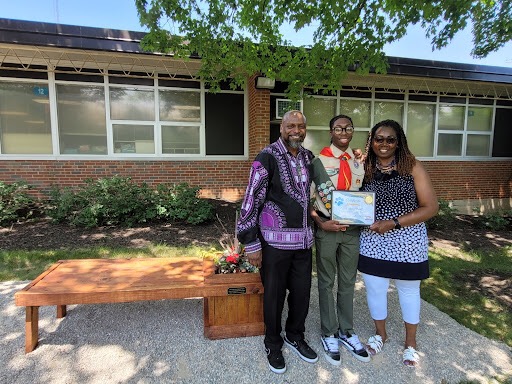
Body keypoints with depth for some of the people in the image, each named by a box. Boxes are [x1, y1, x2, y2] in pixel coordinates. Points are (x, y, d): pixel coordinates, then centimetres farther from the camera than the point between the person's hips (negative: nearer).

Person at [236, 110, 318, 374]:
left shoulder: (309, 157, 8)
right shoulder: (267, 157, -12)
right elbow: (252, 199, -13)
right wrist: (251, 244, -14)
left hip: (303, 240, 6)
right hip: (275, 241, -5)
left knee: (302, 292, 17)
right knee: (274, 294, 10)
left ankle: (295, 337, 43)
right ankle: (273, 344, 35)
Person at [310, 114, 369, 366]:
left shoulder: (359, 161, 7)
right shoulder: (319, 161, -7)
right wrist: (321, 223, -16)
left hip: (353, 229, 4)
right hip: (326, 229, -4)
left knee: (348, 282, 17)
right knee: (327, 283, 10)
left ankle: (347, 332, 36)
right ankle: (329, 334, 29)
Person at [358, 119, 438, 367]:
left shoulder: (412, 167, -9)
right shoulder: (365, 169, -2)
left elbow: (431, 207, -11)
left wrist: (393, 223, -19)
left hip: (407, 242, -2)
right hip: (373, 242, 2)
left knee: (409, 291, 17)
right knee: (374, 288, 14)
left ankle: (410, 342, 41)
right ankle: (380, 333, 42)